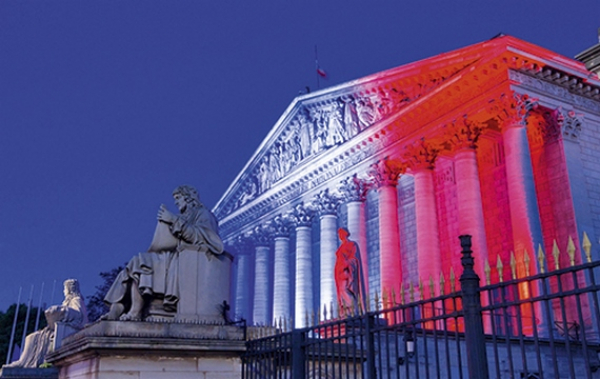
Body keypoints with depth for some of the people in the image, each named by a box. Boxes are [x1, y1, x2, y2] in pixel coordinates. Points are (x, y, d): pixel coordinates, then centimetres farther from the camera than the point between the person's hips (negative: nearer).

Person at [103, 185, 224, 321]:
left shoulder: (203, 214, 8)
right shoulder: (186, 217, 31)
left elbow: (198, 236, -12)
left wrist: (174, 220, -11)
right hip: (175, 260, 8)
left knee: (139, 263, -22)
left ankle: (135, 312, -27)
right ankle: (115, 312, -21)